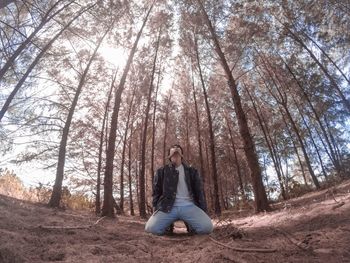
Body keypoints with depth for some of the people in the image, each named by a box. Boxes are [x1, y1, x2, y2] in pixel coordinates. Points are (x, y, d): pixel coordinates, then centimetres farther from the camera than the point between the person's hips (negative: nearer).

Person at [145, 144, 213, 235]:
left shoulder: (191, 171, 17)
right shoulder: (162, 171, 15)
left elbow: (199, 192, 13)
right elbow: (156, 192, 14)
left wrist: (204, 212, 5)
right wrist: (156, 211, 4)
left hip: (188, 206, 0)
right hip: (167, 207, 0)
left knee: (207, 227, -25)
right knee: (151, 228, -26)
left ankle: (190, 225, 9)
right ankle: (168, 225, 7)